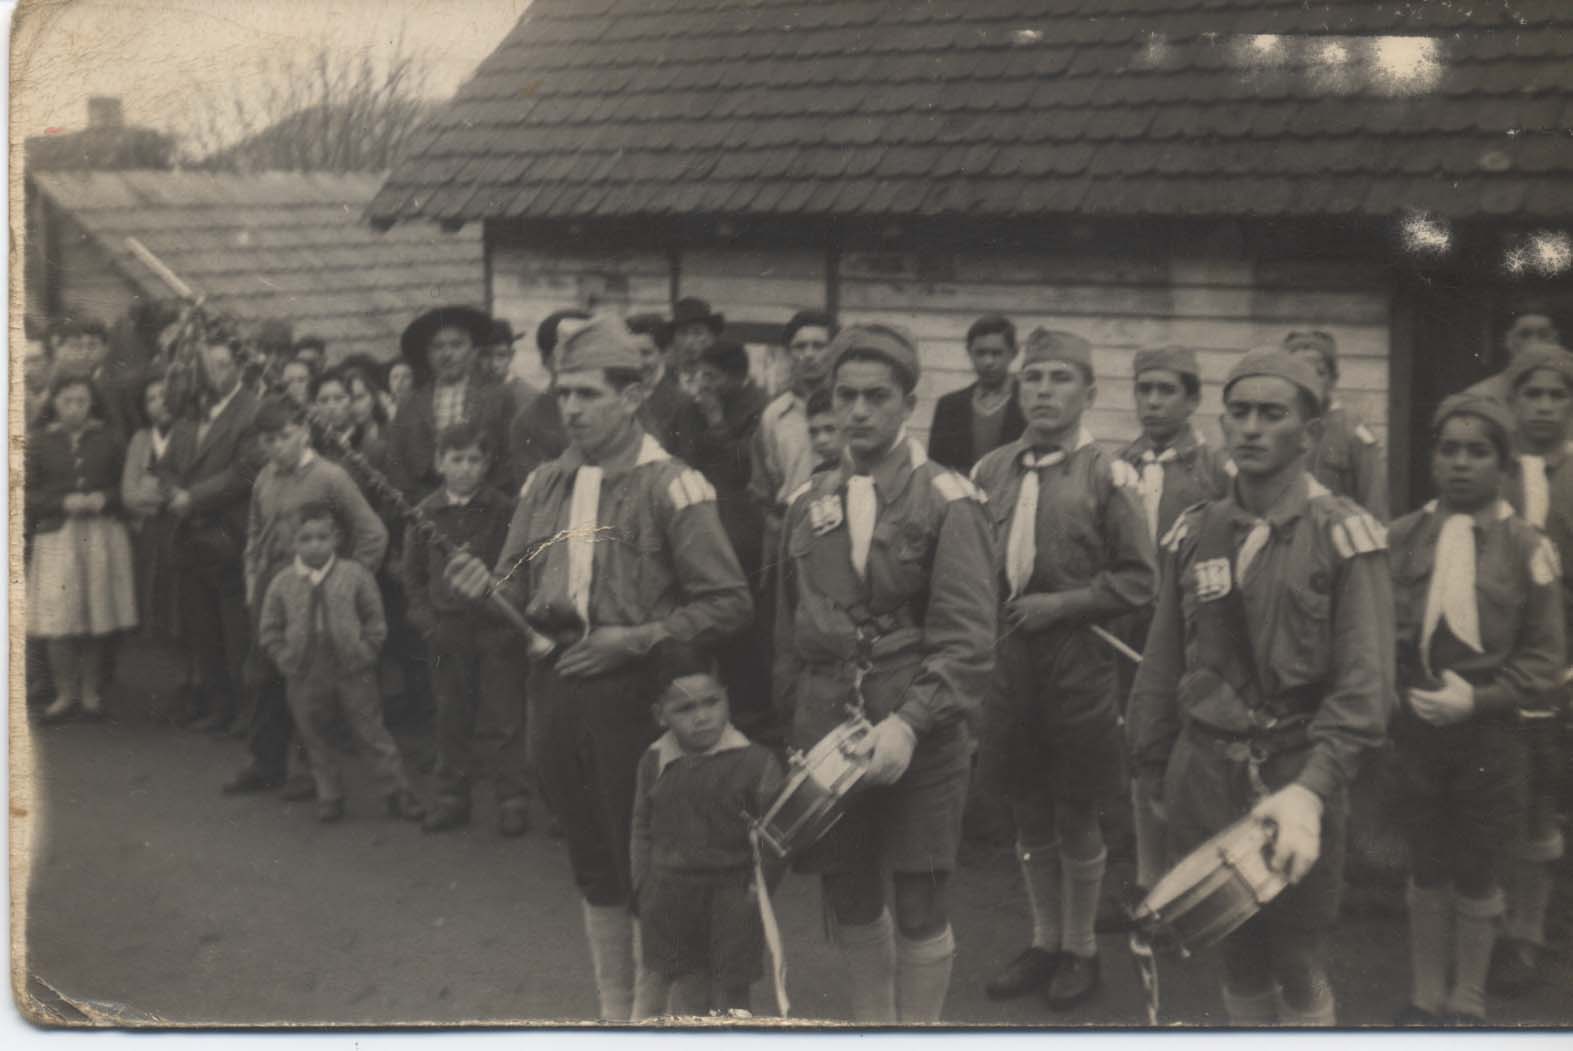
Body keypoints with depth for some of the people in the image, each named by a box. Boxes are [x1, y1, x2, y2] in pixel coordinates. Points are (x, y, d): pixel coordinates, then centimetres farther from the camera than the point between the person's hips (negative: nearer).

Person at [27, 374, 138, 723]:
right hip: (57, 535, -1)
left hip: (102, 535, 1)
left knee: (97, 616, 2)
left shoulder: (108, 439, 7)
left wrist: (104, 499, -10)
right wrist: (63, 502, -12)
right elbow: (28, 493, 2)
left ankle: (91, 693, 11)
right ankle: (65, 694, 5)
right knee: (59, 617, -6)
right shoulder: (39, 441, 5)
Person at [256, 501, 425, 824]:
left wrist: (364, 655, -7)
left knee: (373, 736, 4)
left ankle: (397, 795, 12)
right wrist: (288, 661, -3)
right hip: (306, 679, 2)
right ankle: (329, 797, 27)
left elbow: (375, 621, -1)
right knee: (316, 741, 12)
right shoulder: (282, 583, -1)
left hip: (353, 675, -2)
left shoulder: (354, 575, -5)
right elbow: (269, 631, 5)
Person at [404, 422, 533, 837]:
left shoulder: (505, 511, -4)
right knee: (451, 720, 11)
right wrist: (427, 620, 1)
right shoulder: (425, 514, 5)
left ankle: (513, 800, 9)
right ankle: (451, 798, 22)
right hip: (447, 633, 3)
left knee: (501, 721, 0)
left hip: (497, 632, -3)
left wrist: (513, 621, -11)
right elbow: (413, 576, 12)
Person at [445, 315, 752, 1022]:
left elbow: (729, 604, -10)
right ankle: (612, 1014, 30)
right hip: (556, 692, 6)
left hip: (633, 693, -6)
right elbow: (519, 592, 14)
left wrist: (634, 639, -16)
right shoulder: (544, 485, 9)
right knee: (593, 867, 16)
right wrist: (486, 590, -8)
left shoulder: (671, 486, -8)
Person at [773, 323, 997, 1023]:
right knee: (848, 898, 13)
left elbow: (966, 641, -13)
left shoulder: (948, 504, -6)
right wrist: (794, 725, 12)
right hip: (827, 724, 4)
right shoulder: (809, 503, 10)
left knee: (920, 903, 3)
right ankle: (870, 1028, 30)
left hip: (920, 729, -4)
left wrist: (909, 723, -23)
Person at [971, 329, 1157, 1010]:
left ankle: (1081, 949, 26)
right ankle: (1045, 941, 33)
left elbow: (1138, 580, -7)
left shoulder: (1107, 478, -7)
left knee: (1076, 821, 8)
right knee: (1029, 817, 16)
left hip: (1078, 666, -4)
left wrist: (1060, 605, -15)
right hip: (1007, 664, 4)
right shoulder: (990, 472, 5)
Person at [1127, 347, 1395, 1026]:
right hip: (1204, 771, 4)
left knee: (1299, 969, 5)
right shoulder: (1191, 534, 7)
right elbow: (1161, 669, 13)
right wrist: (1154, 778, 12)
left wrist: (1311, 791, -25)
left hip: (1298, 774, -3)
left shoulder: (1345, 536, -6)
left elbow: (1364, 684, -14)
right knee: (1237, 961, 12)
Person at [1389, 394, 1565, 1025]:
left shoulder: (1527, 548, -8)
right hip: (1414, 730, 2)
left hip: (1487, 733, -2)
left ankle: (1467, 1003, 30)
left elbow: (1546, 659, -6)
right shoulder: (1401, 538, -2)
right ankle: (1426, 997, 32)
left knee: (1475, 874, 13)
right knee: (1426, 868, 15)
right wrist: (1396, 691, -10)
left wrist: (1477, 699, -16)